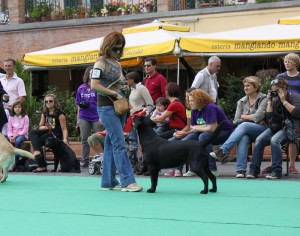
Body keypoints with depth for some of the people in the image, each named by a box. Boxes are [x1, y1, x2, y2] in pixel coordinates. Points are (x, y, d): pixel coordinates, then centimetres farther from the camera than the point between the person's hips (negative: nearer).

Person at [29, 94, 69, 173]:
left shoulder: (60, 114, -8)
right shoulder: (44, 113, 12)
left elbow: (64, 129, -12)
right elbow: (40, 127, 12)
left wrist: (65, 139, -29)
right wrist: (46, 127, -12)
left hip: (56, 135, -7)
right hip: (47, 133, 7)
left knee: (37, 141, -25)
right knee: (32, 133, -18)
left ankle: (42, 165, -20)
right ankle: (37, 152, -34)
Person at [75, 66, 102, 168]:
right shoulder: (81, 88, 10)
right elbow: (78, 105, 16)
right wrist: (78, 119, 13)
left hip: (96, 117, -4)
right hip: (84, 117, 4)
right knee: (84, 140, 7)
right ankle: (85, 160, 14)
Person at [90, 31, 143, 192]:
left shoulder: (117, 63, 16)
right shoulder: (101, 62, -8)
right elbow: (94, 85, -17)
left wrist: (123, 88, 6)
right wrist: (114, 93, -16)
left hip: (119, 107, 8)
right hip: (107, 107, -8)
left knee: (111, 144, 9)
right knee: (119, 144, -12)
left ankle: (108, 182, 13)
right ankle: (128, 181, -14)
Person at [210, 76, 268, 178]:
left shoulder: (263, 99, 2)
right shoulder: (241, 101, 18)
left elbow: (257, 117, -10)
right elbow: (236, 121, 9)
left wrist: (243, 116, 3)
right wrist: (251, 118, -3)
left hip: (261, 129, -3)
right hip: (244, 131, 3)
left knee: (243, 125, -35)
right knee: (243, 138, -35)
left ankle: (223, 151, -47)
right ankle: (241, 170, -45)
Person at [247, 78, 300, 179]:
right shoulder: (276, 100, 17)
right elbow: (269, 116, 11)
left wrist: (284, 101, -15)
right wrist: (269, 101, 4)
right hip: (276, 126, 6)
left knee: (274, 140, -34)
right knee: (259, 139, -20)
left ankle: (277, 171, -30)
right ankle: (254, 170, -19)